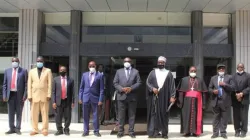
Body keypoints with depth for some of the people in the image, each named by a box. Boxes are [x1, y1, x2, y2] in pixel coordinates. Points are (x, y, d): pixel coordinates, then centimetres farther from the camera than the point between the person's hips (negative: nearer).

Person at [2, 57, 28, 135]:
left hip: (19, 94, -3)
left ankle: (18, 128, 11)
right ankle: (12, 128, 16)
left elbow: (26, 84, -2)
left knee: (19, 112, 4)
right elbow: (5, 84, 9)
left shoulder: (23, 71, 1)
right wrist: (4, 95, 1)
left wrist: (25, 95, -9)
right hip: (10, 94, 3)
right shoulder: (7, 71, 10)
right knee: (11, 113, 7)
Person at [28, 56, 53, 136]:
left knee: (45, 114, -1)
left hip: (44, 95, -2)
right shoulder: (31, 71, 11)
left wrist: (49, 95, -7)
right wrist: (29, 96, -1)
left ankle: (45, 130, 4)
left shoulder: (48, 71, 5)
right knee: (34, 114, 2)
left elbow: (50, 84, 0)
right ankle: (35, 130, 9)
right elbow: (29, 84, 6)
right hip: (34, 95, 2)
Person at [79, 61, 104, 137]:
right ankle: (86, 131, 17)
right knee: (85, 116, 7)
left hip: (95, 98, -2)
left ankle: (96, 131, 13)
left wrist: (100, 100, -8)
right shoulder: (84, 75, 9)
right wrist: (80, 97, 3)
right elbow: (81, 87, 9)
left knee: (96, 115, 3)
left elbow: (101, 89, -2)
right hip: (85, 98, 2)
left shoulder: (100, 75, 0)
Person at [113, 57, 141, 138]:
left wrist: (131, 88, -14)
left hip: (132, 96, 0)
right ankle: (121, 131, 12)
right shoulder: (119, 71, 9)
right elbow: (115, 83, 4)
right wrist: (121, 89, -12)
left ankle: (131, 131, 13)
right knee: (121, 115, 4)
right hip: (121, 96, 0)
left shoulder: (135, 71, 7)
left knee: (132, 115, 5)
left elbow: (138, 83, 1)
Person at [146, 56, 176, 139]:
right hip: (154, 97, 0)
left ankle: (164, 133, 10)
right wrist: (152, 88, -16)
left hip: (164, 98, 0)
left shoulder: (168, 73, 6)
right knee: (154, 113, 1)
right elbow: (147, 82, 3)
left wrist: (172, 96, -9)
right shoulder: (153, 72, 8)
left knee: (164, 114, 4)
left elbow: (172, 86, 1)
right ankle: (154, 132, 4)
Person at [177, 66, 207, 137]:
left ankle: (195, 131, 7)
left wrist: (203, 103, 1)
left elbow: (203, 92, 8)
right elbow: (181, 91, 3)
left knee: (196, 117, 1)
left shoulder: (200, 80, 10)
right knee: (187, 116, 0)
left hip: (197, 101, 1)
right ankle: (187, 131, 5)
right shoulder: (184, 80, 7)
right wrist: (180, 102, -6)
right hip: (187, 101, -1)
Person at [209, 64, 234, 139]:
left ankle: (223, 133, 10)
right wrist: (213, 91, -9)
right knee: (216, 118, 6)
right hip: (216, 101, 2)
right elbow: (209, 88, 11)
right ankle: (215, 133, 11)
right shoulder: (213, 78, 13)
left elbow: (232, 88, -2)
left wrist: (224, 84, -15)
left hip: (225, 101, -1)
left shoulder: (229, 77, 6)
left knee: (224, 118, 3)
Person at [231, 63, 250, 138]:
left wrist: (242, 93, -14)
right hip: (235, 99, 2)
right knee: (236, 116, 3)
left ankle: (243, 131, 3)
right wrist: (236, 94, -11)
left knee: (244, 116, -4)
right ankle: (237, 131, 10)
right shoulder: (233, 76, 11)